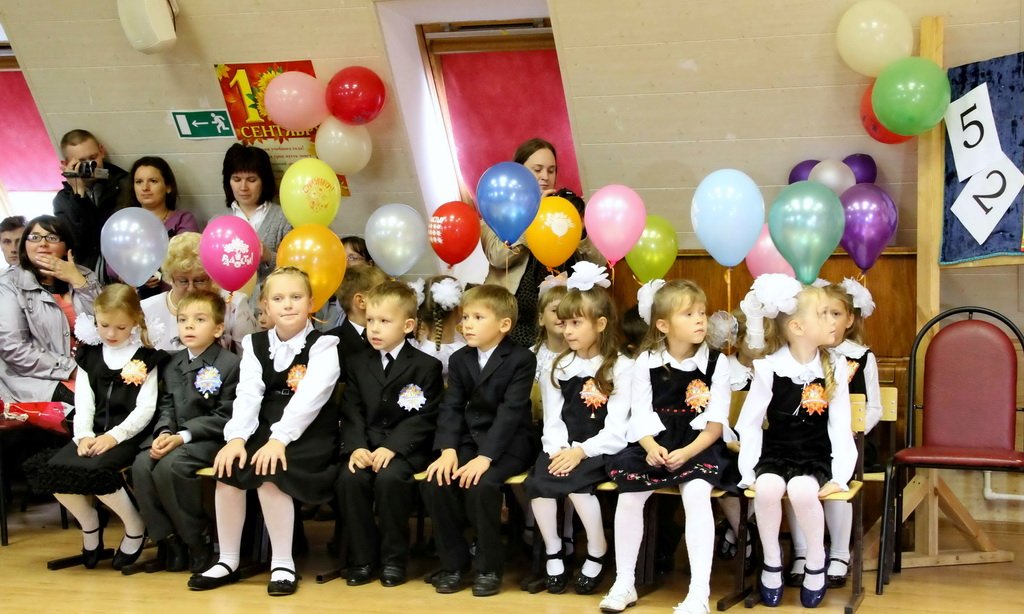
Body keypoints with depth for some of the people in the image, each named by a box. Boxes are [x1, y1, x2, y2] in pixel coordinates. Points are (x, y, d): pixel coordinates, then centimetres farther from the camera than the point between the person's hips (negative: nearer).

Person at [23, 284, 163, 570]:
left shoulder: (145, 357, 0)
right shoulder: (89, 355, 13)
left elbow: (145, 409, -7)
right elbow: (84, 402, 6)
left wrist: (114, 436, -19)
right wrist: (83, 435, -12)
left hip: (128, 435, -5)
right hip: (94, 432, 5)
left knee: (92, 471, -31)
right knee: (52, 469, -20)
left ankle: (135, 526, -6)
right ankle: (89, 524, 6)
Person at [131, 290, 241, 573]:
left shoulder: (230, 364, -6)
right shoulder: (172, 365, 16)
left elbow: (224, 417, -11)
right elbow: (166, 406, 14)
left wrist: (183, 436, -19)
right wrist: (164, 432, -9)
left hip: (208, 439, -6)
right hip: (174, 437, 6)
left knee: (170, 466, -31)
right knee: (141, 465, -22)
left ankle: (199, 540, -14)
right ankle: (169, 539, -10)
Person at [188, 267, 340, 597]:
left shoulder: (323, 345, -3)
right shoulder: (254, 345, 11)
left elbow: (310, 397, -18)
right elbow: (248, 394, -5)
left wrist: (280, 438, -31)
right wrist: (237, 437, -22)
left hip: (309, 435, -5)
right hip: (264, 429, 5)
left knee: (269, 471, -30)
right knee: (228, 467, -21)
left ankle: (283, 564, -16)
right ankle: (228, 561, -6)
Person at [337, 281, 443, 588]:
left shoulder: (426, 366, 0)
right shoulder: (357, 363, 13)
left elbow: (422, 419, -7)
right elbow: (351, 412, 6)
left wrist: (392, 447, -20)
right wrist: (356, 447, -13)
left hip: (405, 447, -3)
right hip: (366, 445, 3)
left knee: (389, 478, -32)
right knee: (349, 478, -26)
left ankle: (394, 559, -14)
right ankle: (362, 557, -10)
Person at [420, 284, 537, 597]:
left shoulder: (522, 359, -9)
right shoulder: (459, 359, 9)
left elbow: (510, 412, -18)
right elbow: (450, 407, 1)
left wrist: (485, 457, -28)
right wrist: (448, 450, -16)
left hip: (507, 444, -5)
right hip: (467, 440, 5)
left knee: (479, 485, -32)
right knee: (434, 483, -21)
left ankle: (489, 567, -14)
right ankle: (453, 562, -4)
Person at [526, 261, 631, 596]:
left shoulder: (621, 368, -2)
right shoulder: (558, 367, 14)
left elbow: (616, 430, -9)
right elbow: (553, 419, 6)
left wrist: (581, 452, -21)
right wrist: (558, 450, -13)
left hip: (600, 450, -4)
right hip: (562, 447, 4)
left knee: (575, 482, -31)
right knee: (538, 481, -25)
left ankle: (597, 555, -8)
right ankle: (553, 553, -4)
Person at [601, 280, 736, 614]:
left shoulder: (716, 362, -1)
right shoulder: (646, 362, 3)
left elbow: (716, 423, -4)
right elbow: (640, 417, 1)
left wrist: (687, 452, -18)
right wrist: (652, 447, -18)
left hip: (699, 446, -2)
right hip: (655, 445, 2)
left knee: (696, 493, -29)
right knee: (628, 496, -20)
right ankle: (624, 582, -2)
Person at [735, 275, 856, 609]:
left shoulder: (835, 368, -2)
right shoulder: (768, 369, -8)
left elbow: (840, 427, -3)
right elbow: (750, 423, -4)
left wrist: (840, 475, -12)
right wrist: (748, 469, -13)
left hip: (816, 456, 0)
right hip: (775, 453, 0)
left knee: (801, 490, -32)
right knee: (768, 487, -32)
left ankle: (816, 563, -5)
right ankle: (771, 561, -6)